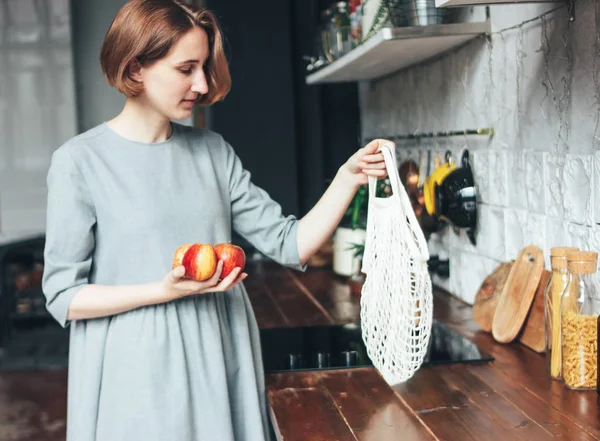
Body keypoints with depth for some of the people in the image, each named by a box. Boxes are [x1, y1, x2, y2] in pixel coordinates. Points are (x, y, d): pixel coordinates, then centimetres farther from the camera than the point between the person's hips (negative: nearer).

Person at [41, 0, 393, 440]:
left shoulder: (213, 151, 5)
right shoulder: (80, 161, -9)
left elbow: (290, 244, 2)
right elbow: (63, 297, -9)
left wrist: (349, 177, -10)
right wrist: (166, 291, -20)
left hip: (221, 366, 4)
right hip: (137, 381, -4)